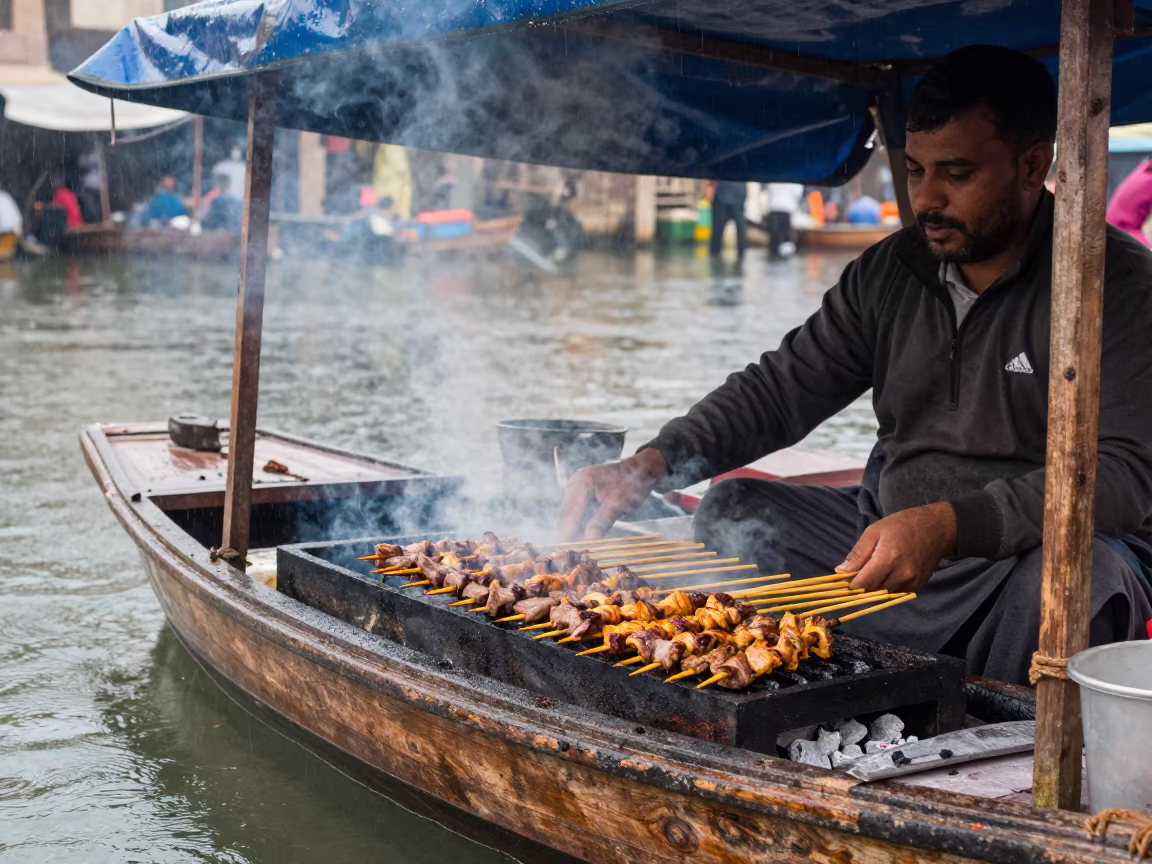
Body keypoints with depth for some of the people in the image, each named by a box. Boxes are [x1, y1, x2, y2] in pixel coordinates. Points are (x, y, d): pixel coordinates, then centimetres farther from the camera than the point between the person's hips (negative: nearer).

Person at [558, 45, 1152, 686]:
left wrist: (949, 525, -36)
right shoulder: (890, 271, 6)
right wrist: (650, 464, -11)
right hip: (891, 542, 6)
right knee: (733, 509, -6)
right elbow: (780, 390, 7)